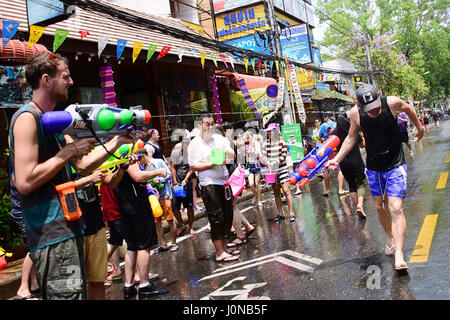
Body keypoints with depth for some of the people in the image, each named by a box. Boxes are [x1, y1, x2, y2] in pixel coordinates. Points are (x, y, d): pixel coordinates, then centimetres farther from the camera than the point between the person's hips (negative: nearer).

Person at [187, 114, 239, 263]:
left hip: (224, 182, 6)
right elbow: (193, 166, -8)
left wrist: (224, 152, -10)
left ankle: (222, 247, 23)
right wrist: (211, 164, -17)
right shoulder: (194, 144, -3)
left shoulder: (219, 138, 11)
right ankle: (220, 253, -1)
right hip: (209, 185, -6)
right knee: (216, 219, -6)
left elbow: (232, 155, 11)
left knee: (227, 217, 10)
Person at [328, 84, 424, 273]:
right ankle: (390, 238, 40)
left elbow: (408, 109, 6)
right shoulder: (355, 113, -13)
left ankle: (399, 256, -12)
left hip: (395, 165, -3)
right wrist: (337, 159, -4)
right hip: (373, 167, 3)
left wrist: (419, 128, 21)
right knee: (380, 206, 13)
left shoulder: (392, 103, -19)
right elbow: (351, 138, 4)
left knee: (396, 208, -13)